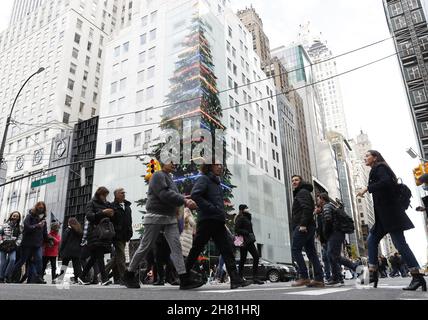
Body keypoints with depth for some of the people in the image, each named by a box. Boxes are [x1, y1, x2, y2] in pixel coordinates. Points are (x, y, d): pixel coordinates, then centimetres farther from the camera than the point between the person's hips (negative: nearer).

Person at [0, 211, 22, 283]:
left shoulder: (19, 228, 8)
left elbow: (20, 238, 2)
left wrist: (15, 244, -10)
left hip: (13, 247, 0)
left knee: (12, 259, -21)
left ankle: (7, 276, -7)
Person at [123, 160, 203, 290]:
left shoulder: (169, 178, 20)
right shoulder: (158, 176, -8)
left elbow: (175, 195, 14)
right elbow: (165, 194, -21)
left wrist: (186, 200, -5)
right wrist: (184, 201, -22)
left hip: (170, 218, 8)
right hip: (156, 216, -8)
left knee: (176, 246, -3)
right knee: (145, 247, 1)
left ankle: (185, 279, -7)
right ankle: (129, 274, 19)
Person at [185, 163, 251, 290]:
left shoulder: (217, 182, 23)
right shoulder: (203, 179, -3)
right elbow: (195, 195, -19)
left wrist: (222, 214, 10)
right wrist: (212, 208, -20)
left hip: (218, 221, 8)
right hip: (207, 220, -8)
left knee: (227, 249, 1)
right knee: (196, 249, 1)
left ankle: (235, 279, 0)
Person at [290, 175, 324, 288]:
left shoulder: (302, 192, -2)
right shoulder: (299, 193, 27)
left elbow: (307, 208, -18)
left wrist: (303, 224, -24)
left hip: (302, 227, -10)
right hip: (308, 228, 10)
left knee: (295, 250, -9)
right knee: (311, 252, 5)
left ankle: (304, 277, -11)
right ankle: (319, 279, 3)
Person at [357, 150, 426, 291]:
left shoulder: (379, 167, -6)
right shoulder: (376, 170, 20)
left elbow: (386, 182, -25)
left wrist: (367, 188, -20)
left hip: (389, 212, -10)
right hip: (384, 214, 10)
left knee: (399, 242, -10)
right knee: (371, 240, 7)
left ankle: (417, 277, -6)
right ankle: (373, 274, 7)